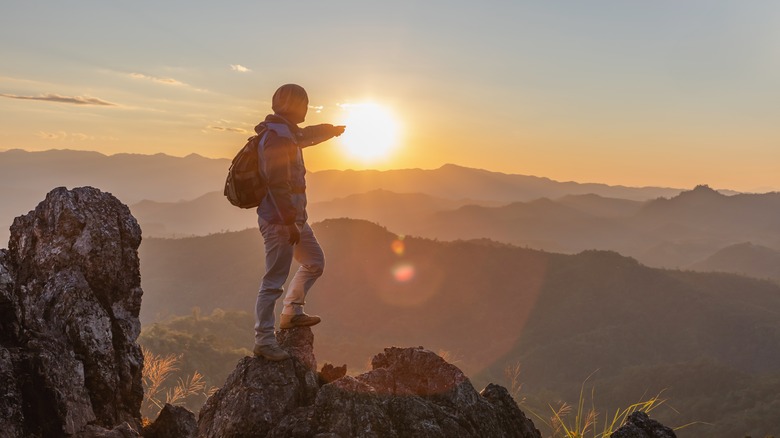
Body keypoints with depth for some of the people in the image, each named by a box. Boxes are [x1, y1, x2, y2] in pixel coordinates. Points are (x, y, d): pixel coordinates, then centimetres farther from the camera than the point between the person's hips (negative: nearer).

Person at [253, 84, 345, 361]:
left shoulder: (287, 132, 12)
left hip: (294, 218, 11)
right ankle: (263, 341, 5)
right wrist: (289, 222, -24)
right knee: (274, 281, -5)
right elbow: (277, 184, -24)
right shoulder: (276, 137, -19)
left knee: (314, 262, 21)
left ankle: (291, 313, 31)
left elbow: (307, 135, 36)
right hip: (278, 221, -11)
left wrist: (334, 130, 51)